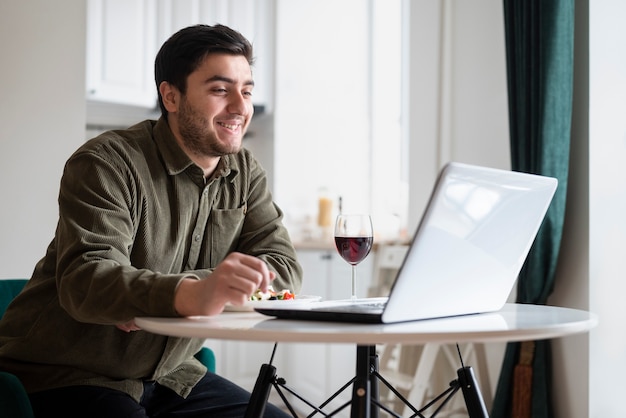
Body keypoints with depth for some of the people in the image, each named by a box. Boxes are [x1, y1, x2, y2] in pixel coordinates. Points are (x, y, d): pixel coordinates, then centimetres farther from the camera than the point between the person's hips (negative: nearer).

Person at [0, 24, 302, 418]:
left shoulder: (246, 174, 5)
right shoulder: (107, 163, -16)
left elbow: (284, 267, -6)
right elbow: (86, 278, -30)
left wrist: (157, 297, -22)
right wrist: (193, 295, -51)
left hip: (169, 375, 6)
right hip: (67, 376, -6)